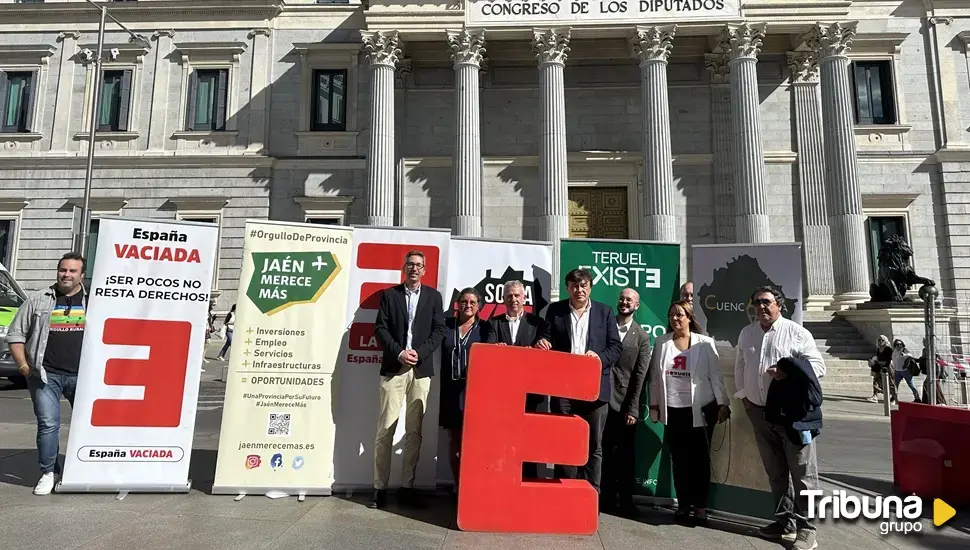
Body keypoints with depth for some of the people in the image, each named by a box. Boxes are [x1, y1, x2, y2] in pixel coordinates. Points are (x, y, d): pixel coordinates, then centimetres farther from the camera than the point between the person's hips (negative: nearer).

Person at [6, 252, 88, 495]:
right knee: (48, 424, -3)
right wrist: (23, 365, 0)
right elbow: (16, 334, 9)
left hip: (83, 375, 0)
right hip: (45, 374, 0)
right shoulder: (38, 300, 6)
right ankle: (48, 472, 13)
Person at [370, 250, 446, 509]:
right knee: (385, 429, -2)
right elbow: (380, 328, 2)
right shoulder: (389, 294, 9)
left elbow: (439, 330, 4)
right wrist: (398, 352, -11)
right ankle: (380, 488, 5)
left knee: (414, 431, 4)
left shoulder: (433, 296, 11)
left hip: (421, 370, 1)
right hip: (393, 369, -1)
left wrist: (419, 353, -9)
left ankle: (407, 486, 11)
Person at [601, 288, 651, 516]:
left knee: (626, 454, 6)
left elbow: (640, 376, -2)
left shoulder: (642, 337, 3)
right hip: (603, 397, 1)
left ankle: (625, 500, 17)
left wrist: (633, 408, -8)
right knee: (605, 451, 7)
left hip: (625, 401, -1)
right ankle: (606, 497, 18)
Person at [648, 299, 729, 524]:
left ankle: (700, 505, 17)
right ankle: (683, 504, 17)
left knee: (700, 458, 6)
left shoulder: (705, 343, -2)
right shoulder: (662, 342, 4)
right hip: (672, 410, 2)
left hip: (700, 409, -2)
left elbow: (716, 375, -2)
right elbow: (655, 376, 7)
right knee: (679, 459, 7)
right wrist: (654, 404, 6)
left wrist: (723, 404, -7)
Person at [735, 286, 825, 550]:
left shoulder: (796, 332, -6)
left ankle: (805, 528, 8)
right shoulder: (746, 333, 10)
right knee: (775, 471, 15)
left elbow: (818, 366, -8)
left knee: (802, 471, -2)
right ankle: (785, 521, 27)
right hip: (759, 411, 5)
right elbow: (740, 367, 18)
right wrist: (743, 395, 11)